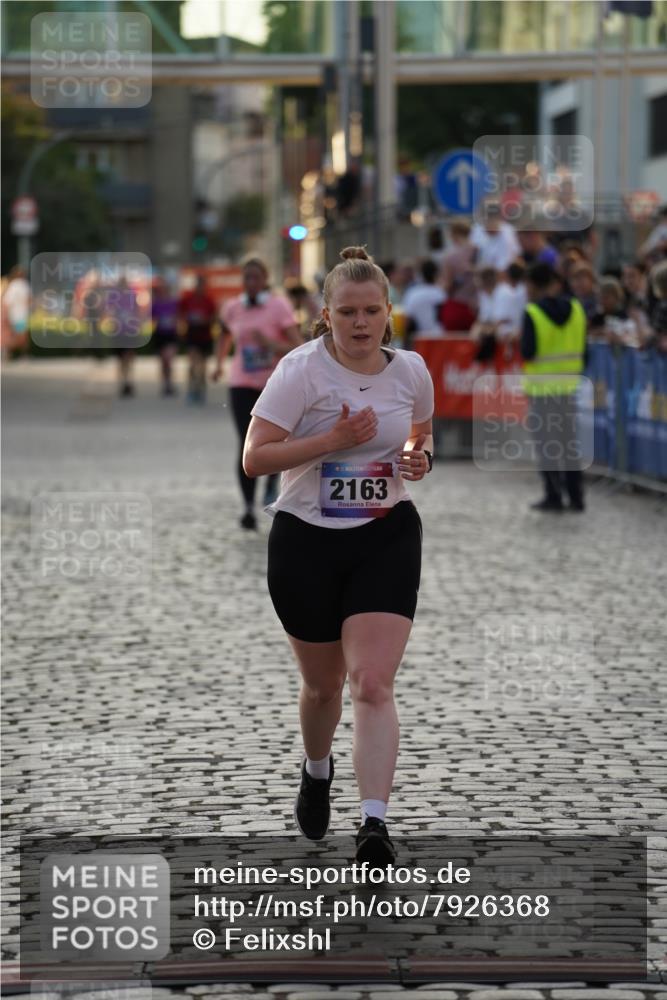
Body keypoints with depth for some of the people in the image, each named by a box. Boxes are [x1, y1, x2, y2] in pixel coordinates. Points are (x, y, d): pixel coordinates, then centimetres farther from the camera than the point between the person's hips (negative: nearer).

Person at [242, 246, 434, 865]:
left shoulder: (411, 370, 1)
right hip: (306, 541, -1)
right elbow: (254, 458, -16)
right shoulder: (302, 369, -12)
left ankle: (374, 825, -20)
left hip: (386, 539, 1)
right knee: (323, 683, 15)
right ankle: (316, 771, 47)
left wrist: (419, 458, -2)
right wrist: (333, 439, -25)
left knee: (373, 684, -15)